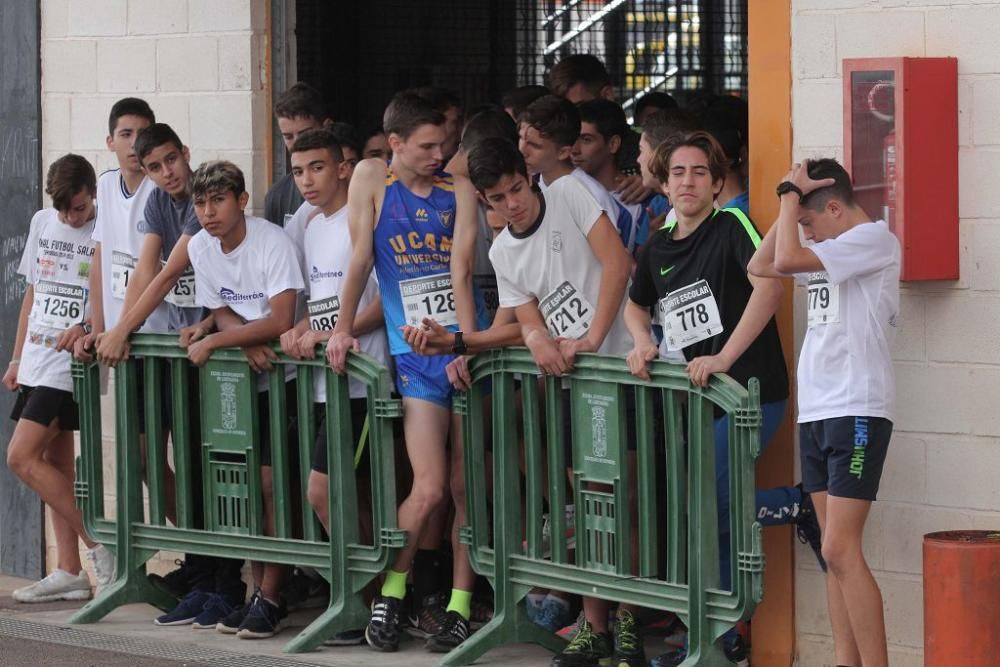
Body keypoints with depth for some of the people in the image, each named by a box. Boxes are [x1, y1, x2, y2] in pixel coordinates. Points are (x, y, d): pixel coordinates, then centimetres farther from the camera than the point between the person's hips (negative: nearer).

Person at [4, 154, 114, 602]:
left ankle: (99, 545, -8)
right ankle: (69, 571, 12)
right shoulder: (42, 223, 11)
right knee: (55, 463, 8)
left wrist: (88, 328, -29)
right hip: (38, 361, 7)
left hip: (72, 361, -7)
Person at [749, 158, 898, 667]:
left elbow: (788, 259, -16)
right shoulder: (828, 250, 18)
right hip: (815, 412, 9)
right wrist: (790, 204, 13)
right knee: (835, 552, 5)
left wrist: (791, 193, -4)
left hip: (857, 413, -9)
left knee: (840, 550, -15)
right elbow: (761, 266, 20)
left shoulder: (874, 238, -8)